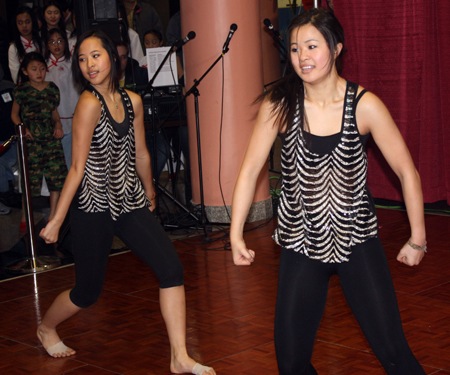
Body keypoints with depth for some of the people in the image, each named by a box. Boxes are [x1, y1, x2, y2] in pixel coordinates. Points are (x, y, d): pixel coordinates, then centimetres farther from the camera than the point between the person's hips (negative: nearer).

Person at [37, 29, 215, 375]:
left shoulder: (132, 101, 3)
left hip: (129, 202, 6)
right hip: (93, 207, -5)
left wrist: (150, 195, 27)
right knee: (88, 291, 6)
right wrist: (56, 220, -12)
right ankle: (46, 328, 39)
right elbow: (78, 168, -14)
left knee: (172, 269, -9)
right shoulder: (89, 103, -16)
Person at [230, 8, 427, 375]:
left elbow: (407, 172, -5)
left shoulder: (364, 105, -12)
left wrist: (417, 239, -2)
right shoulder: (279, 105, -9)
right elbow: (250, 170, -6)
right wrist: (236, 234, -14)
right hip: (301, 242, 1)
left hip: (357, 239, -1)